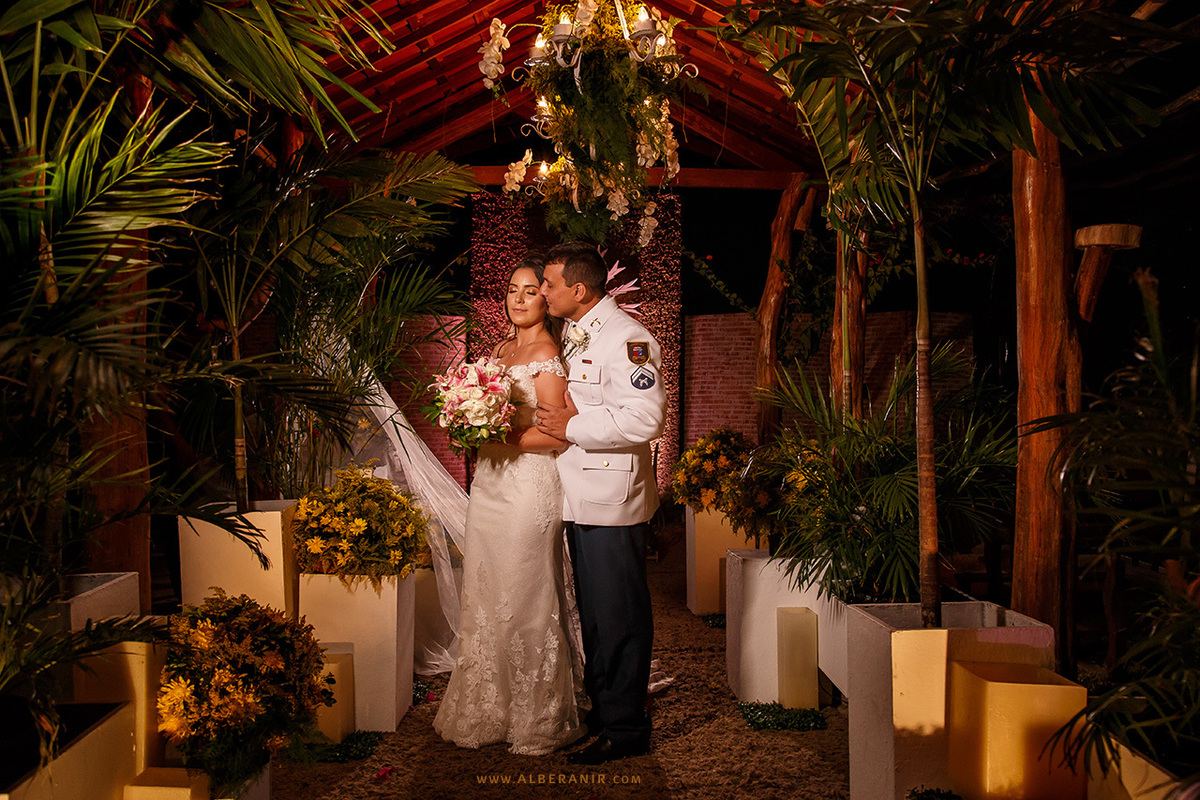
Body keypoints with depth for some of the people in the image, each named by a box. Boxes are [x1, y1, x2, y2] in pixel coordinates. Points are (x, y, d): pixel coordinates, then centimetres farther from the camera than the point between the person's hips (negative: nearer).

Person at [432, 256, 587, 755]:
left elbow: (556, 435, -17)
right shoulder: (501, 349, 14)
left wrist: (501, 437, -19)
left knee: (525, 600, 1)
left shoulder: (546, 355, -11)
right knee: (485, 597, 13)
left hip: (528, 488, -8)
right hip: (489, 484, 8)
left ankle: (539, 720, 17)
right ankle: (489, 711, 28)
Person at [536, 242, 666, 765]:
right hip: (582, 500, 10)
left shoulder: (626, 337, -16)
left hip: (613, 504, -10)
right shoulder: (575, 335, 16)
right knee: (593, 614, 19)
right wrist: (552, 417, 12)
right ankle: (601, 709, 34)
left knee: (617, 618, 0)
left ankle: (624, 731, 14)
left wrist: (572, 426, -19)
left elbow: (645, 418, -26)